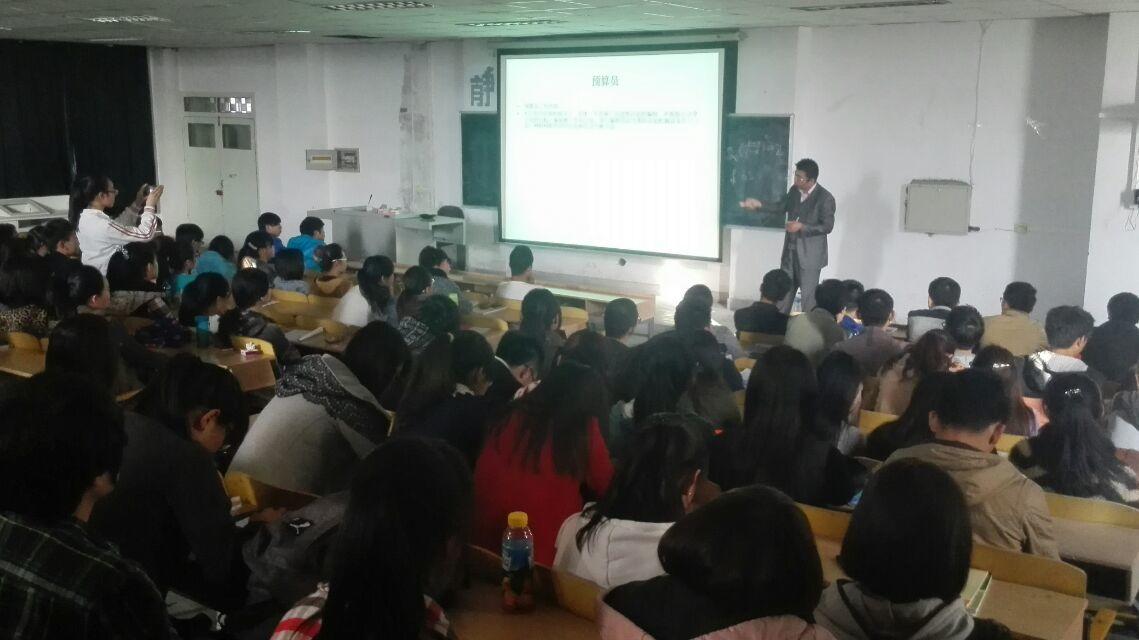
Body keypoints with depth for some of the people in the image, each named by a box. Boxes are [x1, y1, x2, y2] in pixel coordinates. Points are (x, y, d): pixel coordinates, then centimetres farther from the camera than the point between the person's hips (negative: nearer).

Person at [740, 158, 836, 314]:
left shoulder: (825, 198, -18)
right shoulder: (794, 190, 2)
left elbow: (827, 226, -16)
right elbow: (781, 207, 15)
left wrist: (802, 226, -24)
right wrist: (759, 205, 4)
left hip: (810, 255, -7)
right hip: (790, 252, 7)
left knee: (808, 296, 1)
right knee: (784, 291, 16)